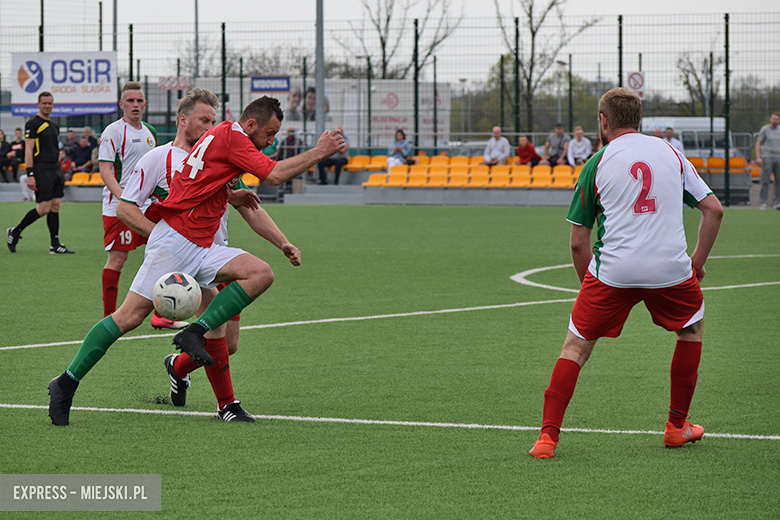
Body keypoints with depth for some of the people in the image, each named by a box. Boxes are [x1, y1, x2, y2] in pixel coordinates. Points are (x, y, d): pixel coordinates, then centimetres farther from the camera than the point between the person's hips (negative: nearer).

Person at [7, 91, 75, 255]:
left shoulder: (54, 125, 18)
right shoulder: (33, 124, -7)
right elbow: (28, 151, -11)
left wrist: (58, 172, 20)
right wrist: (30, 175, -18)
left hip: (55, 168, 8)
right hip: (41, 169, -8)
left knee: (56, 205, 3)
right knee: (44, 208, -11)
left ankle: (55, 245, 3)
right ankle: (15, 232, 5)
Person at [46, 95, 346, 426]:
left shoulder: (223, 135, 19)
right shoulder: (232, 136, -9)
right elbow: (274, 175, -16)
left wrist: (230, 195, 17)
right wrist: (319, 153, -8)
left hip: (200, 248, 10)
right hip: (174, 240, -10)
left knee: (261, 274, -10)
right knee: (132, 315, -13)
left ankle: (194, 333, -13)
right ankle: (67, 383, -6)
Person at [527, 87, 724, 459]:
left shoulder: (597, 163, 6)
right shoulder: (670, 153, 12)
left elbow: (578, 243, 6)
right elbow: (713, 209, 10)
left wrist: (589, 286, 19)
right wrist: (697, 264, 17)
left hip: (613, 272, -1)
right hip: (671, 268, 2)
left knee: (577, 346, 11)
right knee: (692, 327, 29)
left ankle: (548, 436, -1)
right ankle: (677, 425, 30)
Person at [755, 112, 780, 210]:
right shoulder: (764, 129, 1)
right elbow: (758, 144, -1)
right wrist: (758, 157, -12)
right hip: (767, 157, -4)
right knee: (765, 181, -7)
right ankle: (764, 203, -5)